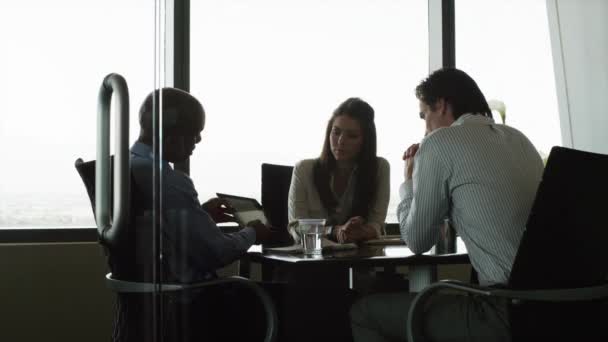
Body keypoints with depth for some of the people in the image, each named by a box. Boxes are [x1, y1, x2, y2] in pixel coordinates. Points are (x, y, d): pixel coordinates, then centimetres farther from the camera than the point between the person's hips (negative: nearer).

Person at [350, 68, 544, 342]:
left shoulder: (439, 142, -5)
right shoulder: (518, 140, 16)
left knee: (364, 312, 4)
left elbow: (417, 241, 2)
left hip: (508, 309, -9)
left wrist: (410, 180, 18)